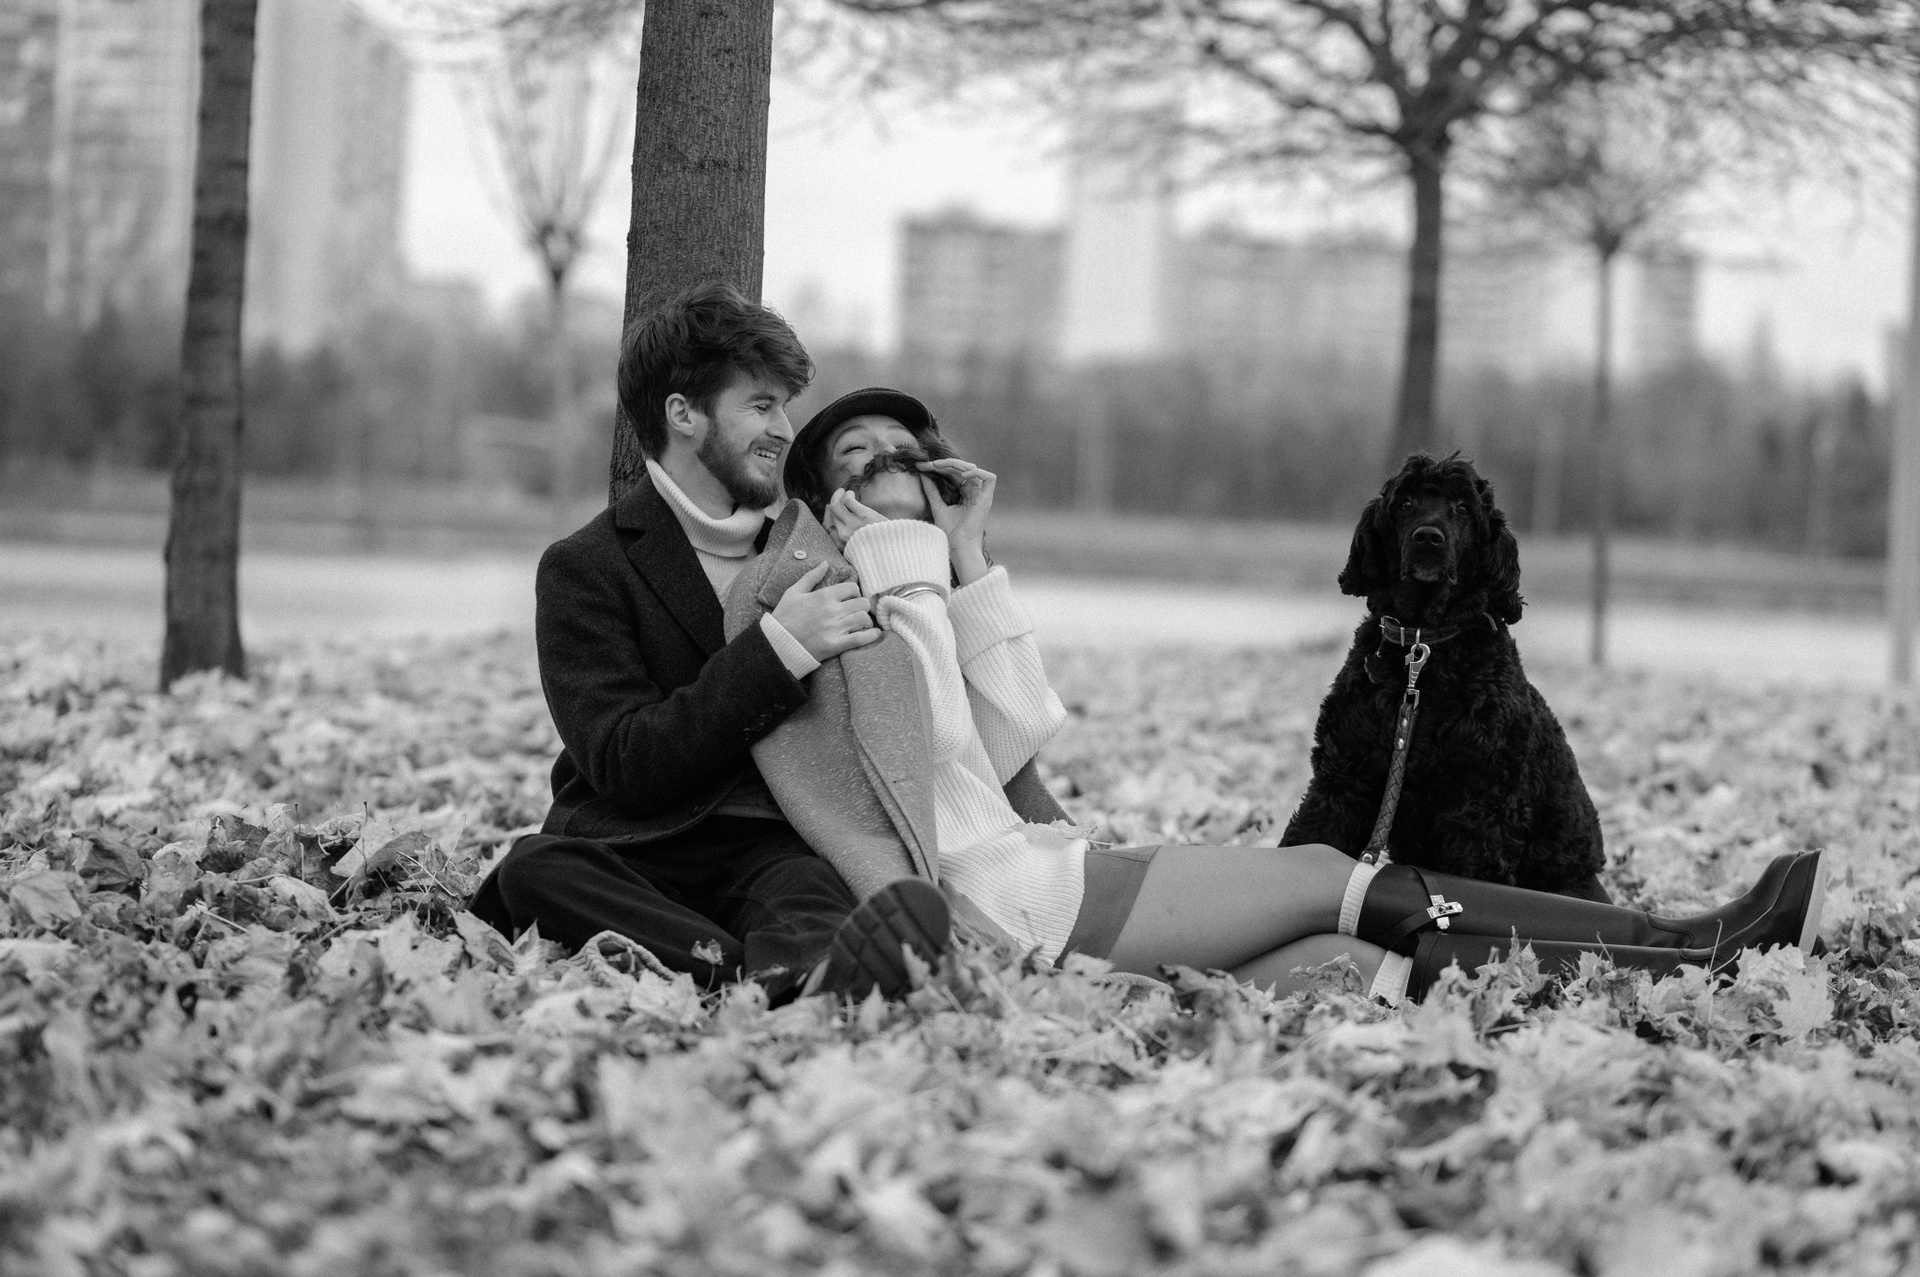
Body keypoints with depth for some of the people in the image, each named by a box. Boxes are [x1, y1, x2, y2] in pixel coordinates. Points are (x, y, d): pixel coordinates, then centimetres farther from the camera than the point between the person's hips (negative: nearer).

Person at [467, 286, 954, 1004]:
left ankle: (806, 959, -68)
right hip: (632, 856, -3)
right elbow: (622, 764, -8)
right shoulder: (585, 568, 6)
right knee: (533, 870, -36)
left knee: (810, 887, -33)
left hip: (775, 847, 3)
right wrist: (777, 650, -14)